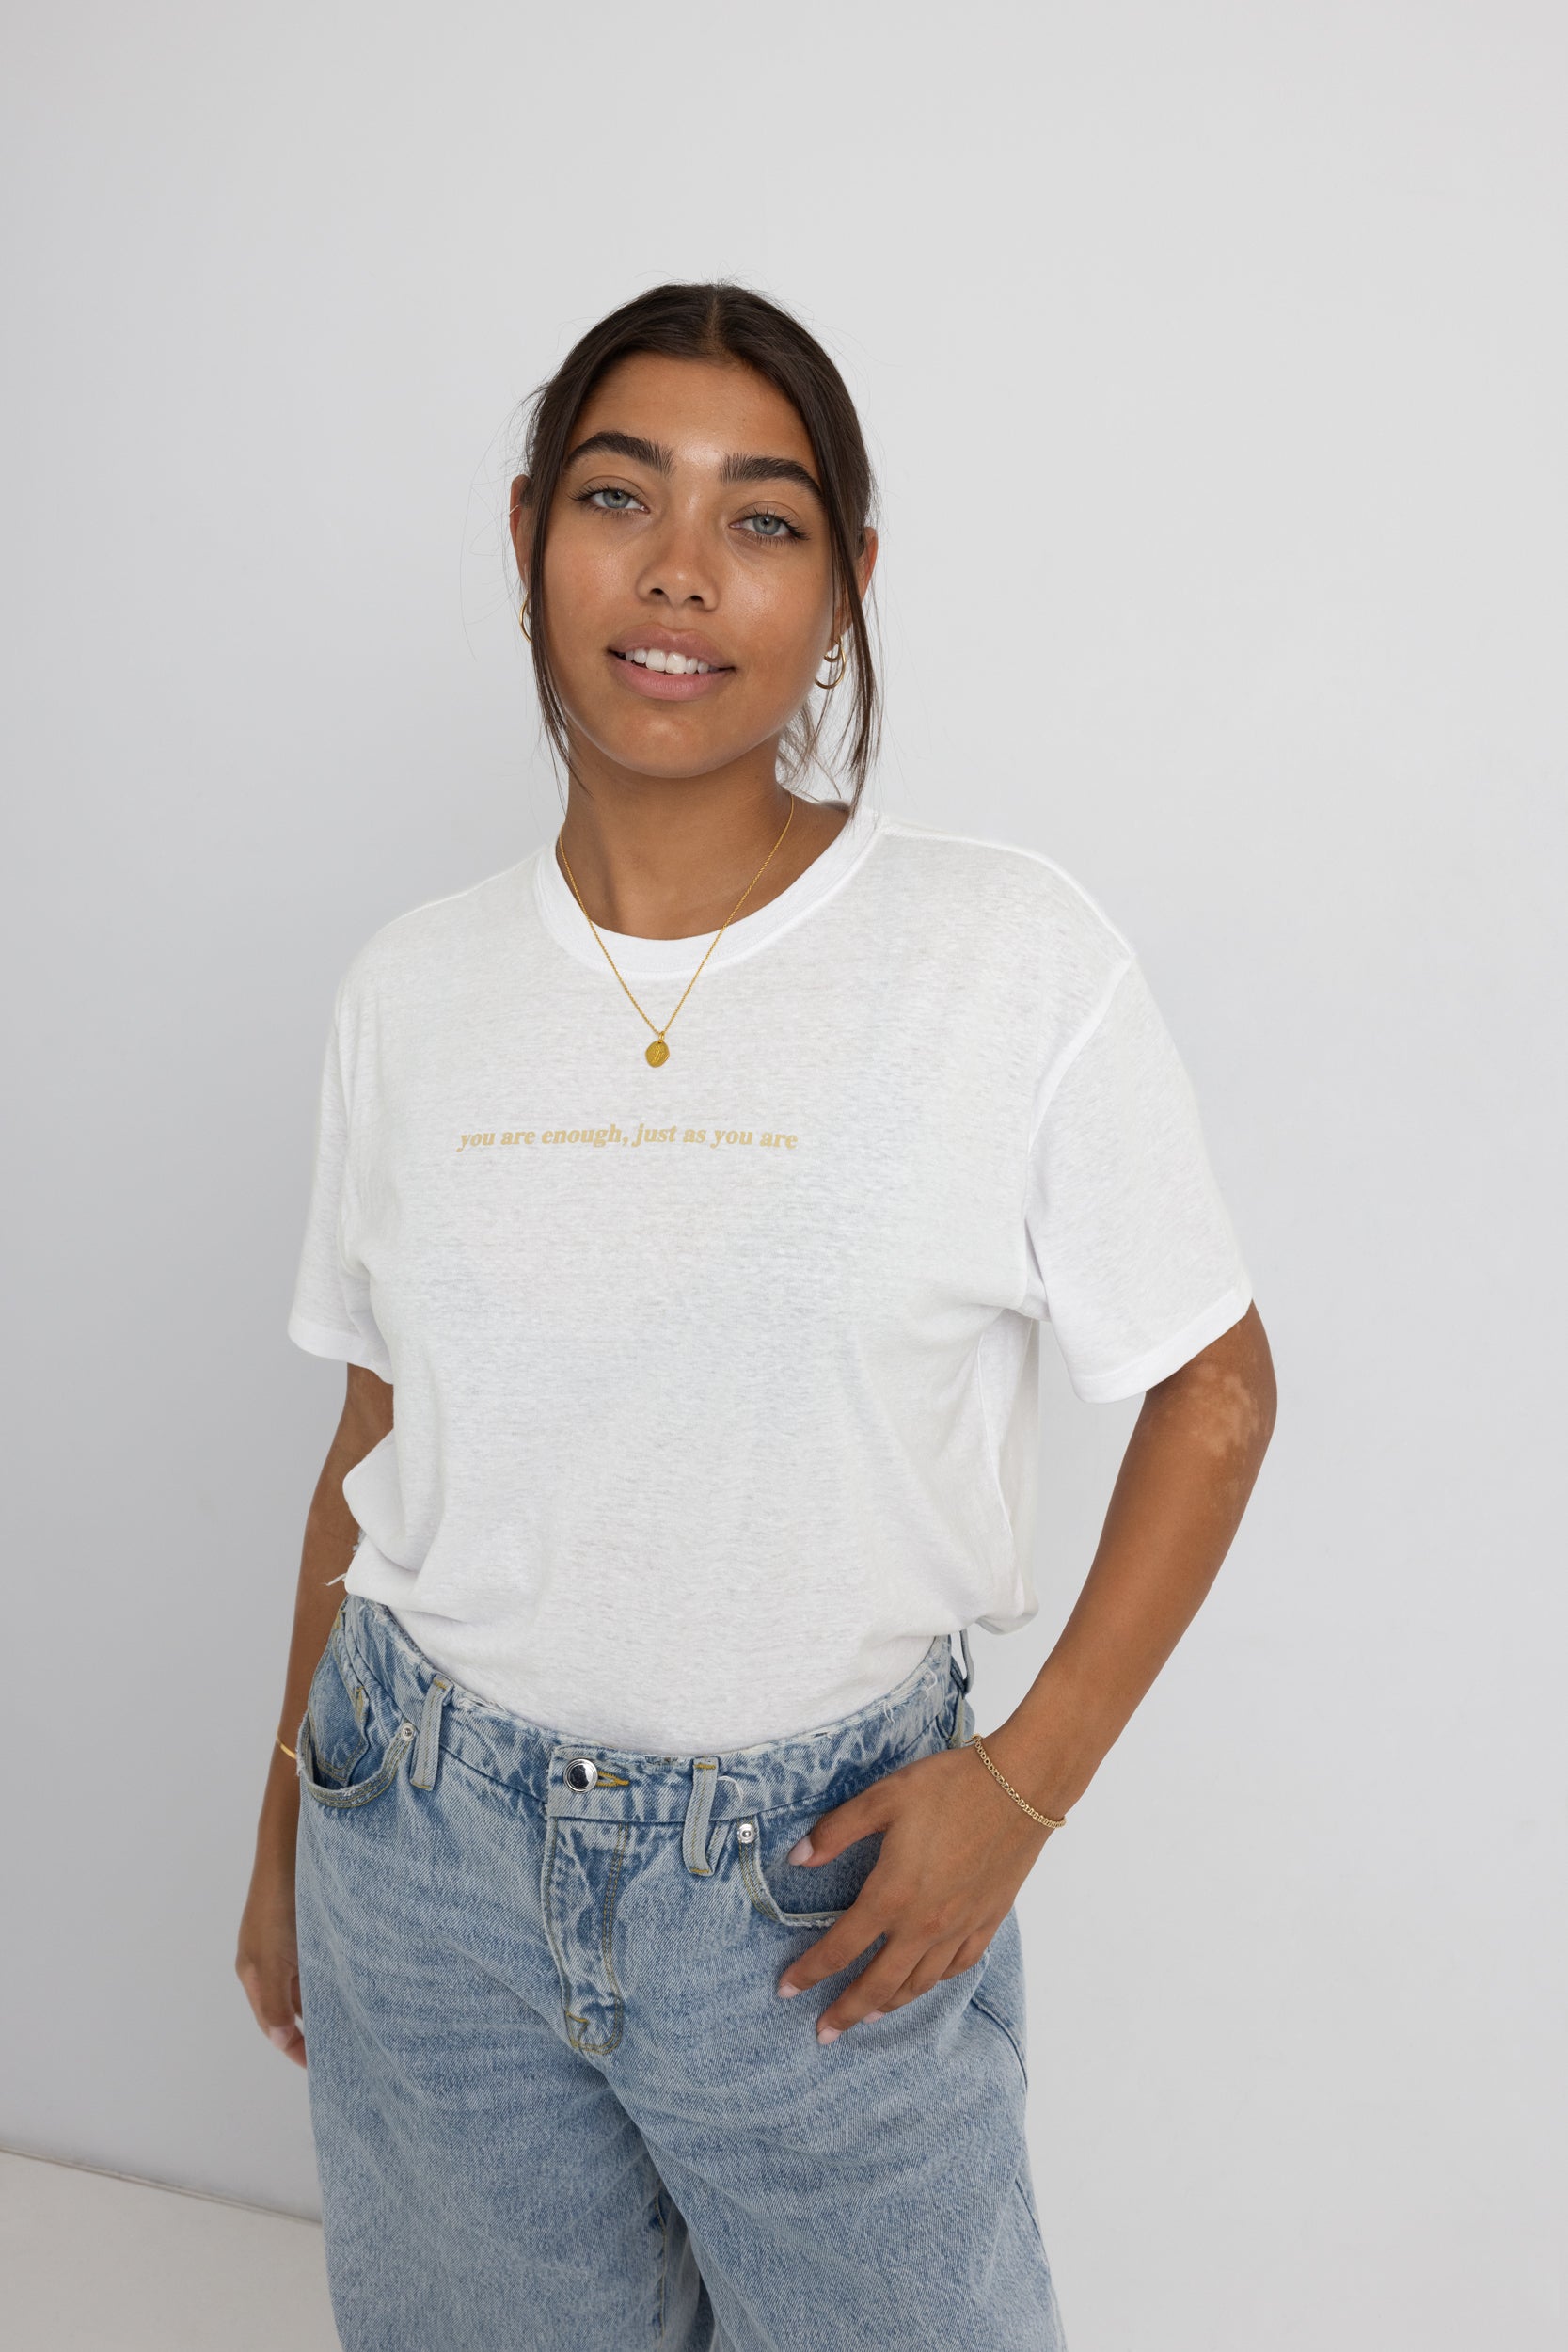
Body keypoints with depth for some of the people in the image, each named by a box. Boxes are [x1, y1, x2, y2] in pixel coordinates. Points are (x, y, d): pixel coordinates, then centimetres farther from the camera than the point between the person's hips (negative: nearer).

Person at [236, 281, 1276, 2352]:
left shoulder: (1014, 957, -12)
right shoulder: (413, 994, -2)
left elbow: (1216, 1388, -5)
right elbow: (376, 1440, 7)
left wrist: (1030, 1776, -11)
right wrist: (287, 1830, 12)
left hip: (825, 1873, -2)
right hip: (428, 1850, 3)